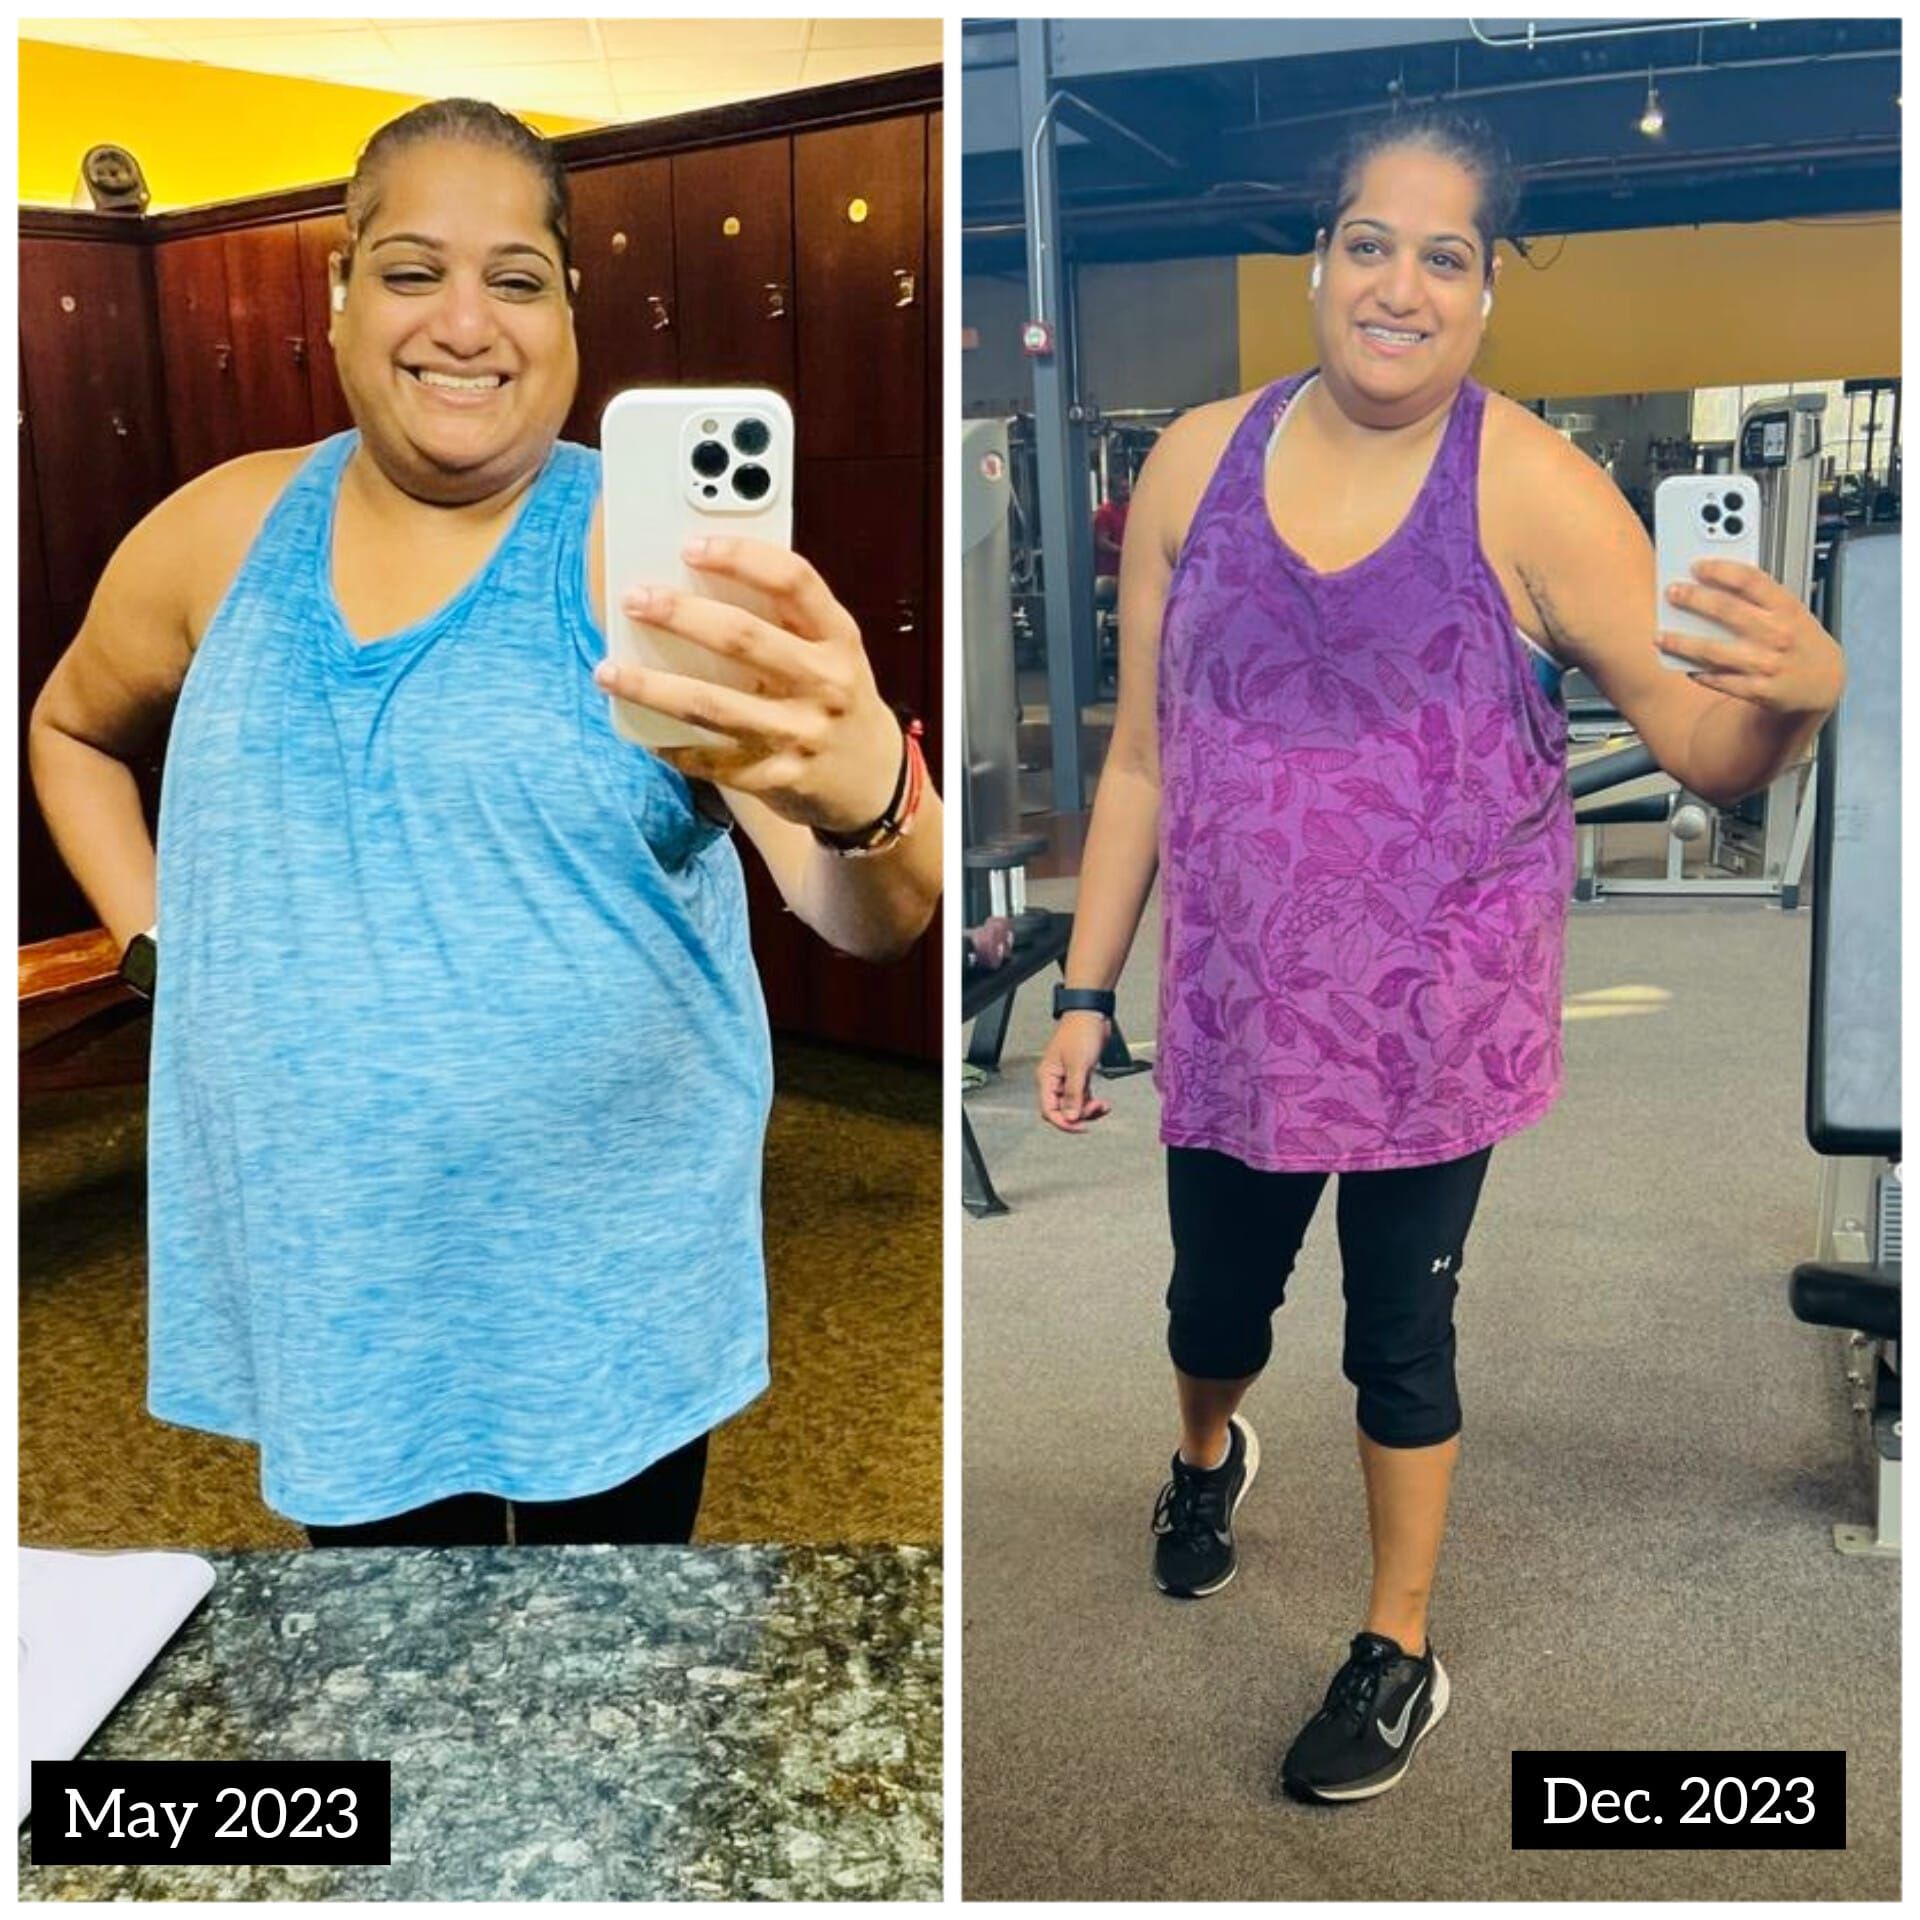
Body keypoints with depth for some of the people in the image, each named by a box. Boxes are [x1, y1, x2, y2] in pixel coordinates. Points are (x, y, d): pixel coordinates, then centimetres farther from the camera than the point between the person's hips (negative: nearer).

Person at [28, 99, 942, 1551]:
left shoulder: (649, 548, -13)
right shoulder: (223, 534, -1)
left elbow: (876, 919, -26)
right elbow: (73, 727, 20)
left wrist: (866, 794, -49)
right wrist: (159, 939, 5)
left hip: (616, 1275, -2)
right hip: (329, 1270, 3)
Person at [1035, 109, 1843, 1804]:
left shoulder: (1534, 490, -12)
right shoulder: (1197, 463, -3)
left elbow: (1709, 752, -15)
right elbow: (1142, 757, 2)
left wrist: (1800, 691, -38)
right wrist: (1087, 987, 5)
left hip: (1436, 1021, -2)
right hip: (1238, 1008, 3)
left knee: (1400, 1334, 11)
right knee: (1215, 1296, 20)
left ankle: (1402, 1650, 37)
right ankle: (1212, 1451, 57)